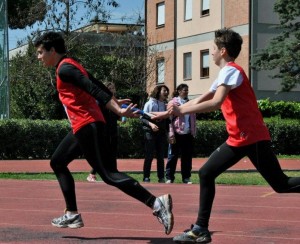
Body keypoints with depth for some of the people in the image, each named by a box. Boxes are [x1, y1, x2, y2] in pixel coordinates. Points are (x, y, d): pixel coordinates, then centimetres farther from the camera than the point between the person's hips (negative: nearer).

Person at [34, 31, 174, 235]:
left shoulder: (64, 69, -12)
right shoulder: (71, 65, 18)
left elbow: (93, 89, -22)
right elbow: (97, 85, 25)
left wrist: (118, 110, -29)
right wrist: (115, 102, 37)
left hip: (87, 125, -10)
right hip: (85, 126, 10)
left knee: (108, 174, -14)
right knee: (58, 162, 18)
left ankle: (157, 203, -22)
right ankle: (72, 214, 16)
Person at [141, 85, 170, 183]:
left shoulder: (165, 105, 12)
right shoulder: (149, 103, -2)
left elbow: (167, 120, 16)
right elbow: (143, 118, -6)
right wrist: (150, 124, -22)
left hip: (162, 133, 5)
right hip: (150, 132, -5)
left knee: (161, 156, 6)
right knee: (149, 156, -5)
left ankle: (161, 177, 9)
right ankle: (146, 177, -1)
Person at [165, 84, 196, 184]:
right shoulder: (173, 102, 0)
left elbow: (193, 118, 15)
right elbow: (170, 119, -6)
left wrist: (193, 132, 6)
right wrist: (171, 134, -14)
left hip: (188, 134, 4)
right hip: (177, 133, -4)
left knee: (187, 157, 6)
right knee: (173, 156, 1)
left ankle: (186, 178, 12)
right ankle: (169, 177, 6)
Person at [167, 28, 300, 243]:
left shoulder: (230, 70, -11)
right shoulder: (226, 73, 19)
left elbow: (215, 103, -26)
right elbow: (200, 100, 25)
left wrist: (182, 110, -23)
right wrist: (173, 110, 20)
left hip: (251, 136, -10)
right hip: (238, 139, 10)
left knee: (281, 184, -10)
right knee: (206, 174, 6)